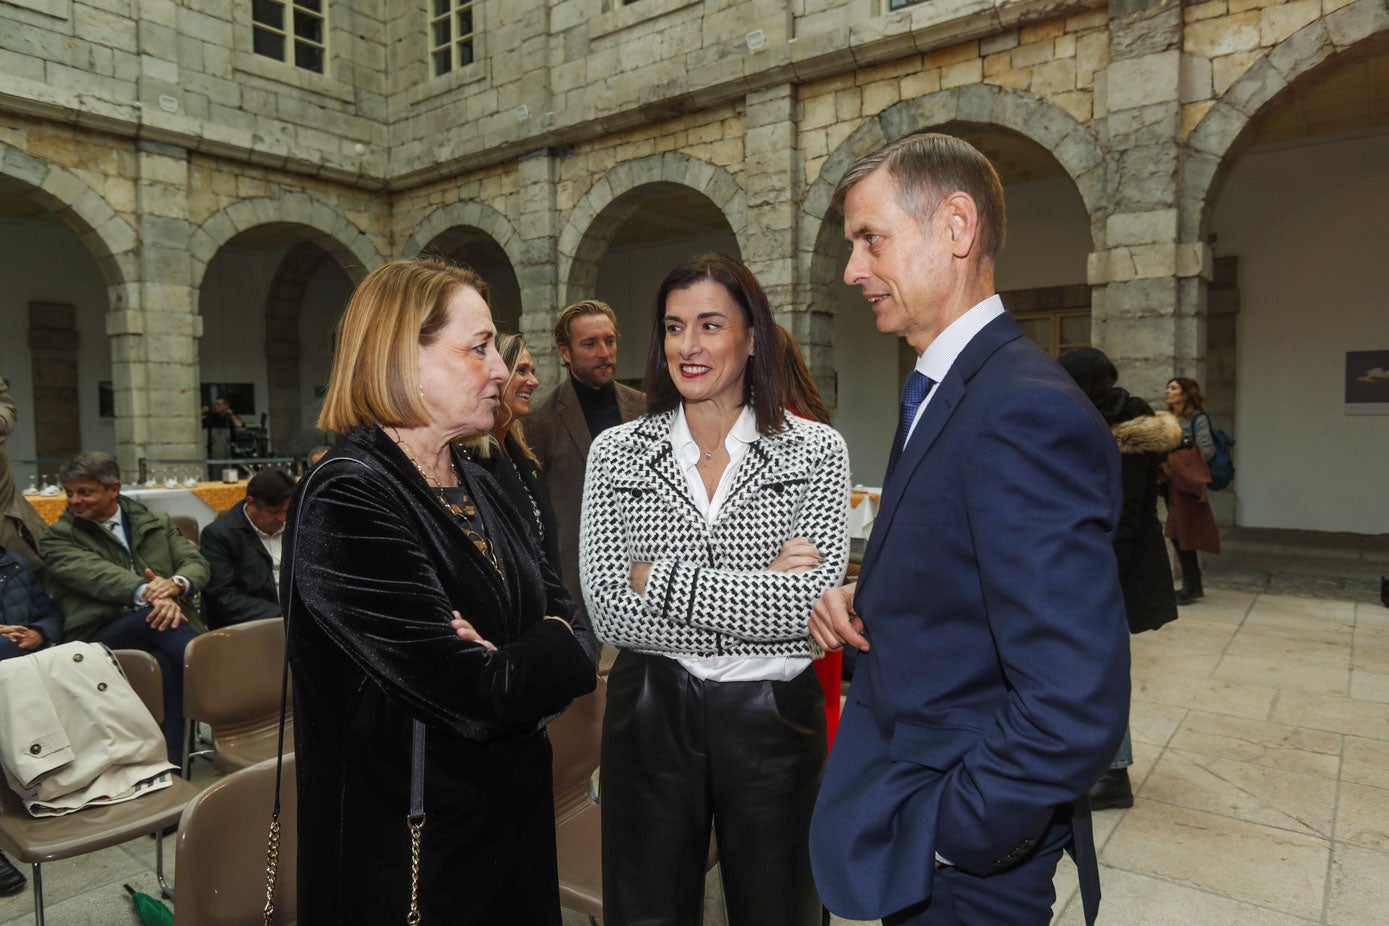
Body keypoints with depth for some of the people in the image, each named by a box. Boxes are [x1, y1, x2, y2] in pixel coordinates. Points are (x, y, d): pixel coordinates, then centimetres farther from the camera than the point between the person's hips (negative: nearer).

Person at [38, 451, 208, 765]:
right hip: (100, 636, -2)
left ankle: (172, 763, -34)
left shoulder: (156, 523, 20)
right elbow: (96, 574, -10)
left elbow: (197, 563, 9)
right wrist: (147, 594, -30)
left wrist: (175, 584, -18)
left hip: (160, 632, 2)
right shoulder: (58, 538, 11)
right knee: (156, 616, -35)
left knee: (171, 665, -34)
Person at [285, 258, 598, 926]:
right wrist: (543, 659, -9)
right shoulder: (348, 499, -21)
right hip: (416, 844, -7)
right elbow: (475, 696, -28)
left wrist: (510, 662, -18)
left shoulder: (478, 487, 6)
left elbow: (570, 615, 2)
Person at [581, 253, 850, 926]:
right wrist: (763, 593, -17)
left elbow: (814, 604, -17)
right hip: (649, 717, 1)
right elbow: (609, 613, -12)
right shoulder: (617, 453, -2)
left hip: (773, 719, 0)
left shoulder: (816, 452, -5)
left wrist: (663, 579, -17)